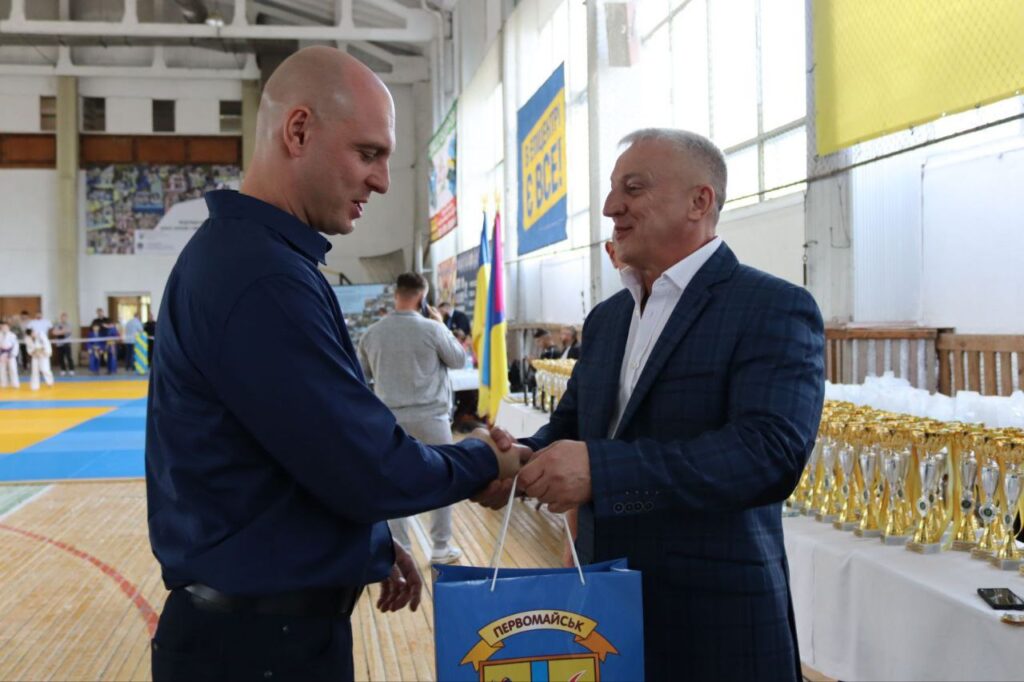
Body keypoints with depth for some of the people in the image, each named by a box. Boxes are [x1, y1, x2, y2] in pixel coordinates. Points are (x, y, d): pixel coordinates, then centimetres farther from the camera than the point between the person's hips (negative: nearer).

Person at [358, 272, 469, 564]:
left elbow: (362, 374, 12)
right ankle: (441, 547, 17)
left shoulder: (372, 334, -2)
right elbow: (459, 359, 2)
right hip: (430, 416, -3)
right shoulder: (431, 329, -13)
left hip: (391, 418, 3)